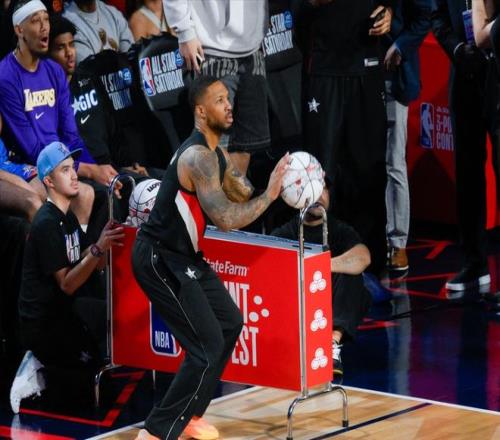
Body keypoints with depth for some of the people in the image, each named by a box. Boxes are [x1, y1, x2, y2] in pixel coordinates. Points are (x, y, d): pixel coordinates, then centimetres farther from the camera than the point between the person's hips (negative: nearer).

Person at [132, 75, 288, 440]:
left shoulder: (217, 154, 10)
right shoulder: (199, 157, -23)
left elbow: (245, 195, 15)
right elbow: (226, 219, -31)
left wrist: (281, 184, -3)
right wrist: (270, 194, -23)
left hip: (184, 257, 11)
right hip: (160, 260, -11)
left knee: (229, 323, 18)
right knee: (208, 346, -12)